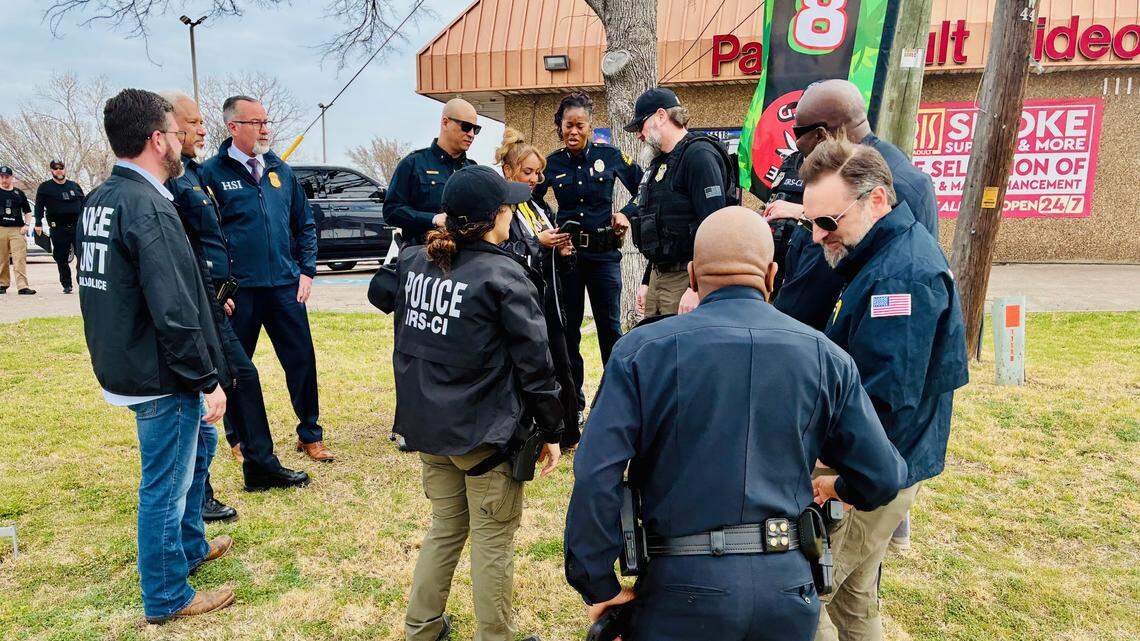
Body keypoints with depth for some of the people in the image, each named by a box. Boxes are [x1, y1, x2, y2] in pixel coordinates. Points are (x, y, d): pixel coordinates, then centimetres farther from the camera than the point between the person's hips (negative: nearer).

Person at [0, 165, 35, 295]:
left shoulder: (18, 193, 14)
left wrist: (26, 224, 5)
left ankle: (22, 286, -13)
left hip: (17, 230, 0)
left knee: (20, 259, -9)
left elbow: (27, 211, 19)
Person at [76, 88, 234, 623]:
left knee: (200, 439, 27)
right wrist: (208, 380, -19)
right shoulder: (149, 208, -23)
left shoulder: (98, 200, 8)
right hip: (160, 377, -10)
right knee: (165, 486, 4)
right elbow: (174, 311, -27)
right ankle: (167, 599, 22)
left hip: (124, 363, 10)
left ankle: (191, 546, 42)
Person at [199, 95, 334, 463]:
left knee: (302, 362, 6)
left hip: (286, 287, 3)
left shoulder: (281, 170, 9)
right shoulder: (211, 173, -4)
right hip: (237, 292, -3)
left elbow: (305, 224, 15)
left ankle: (310, 435, 21)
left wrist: (306, 271, 6)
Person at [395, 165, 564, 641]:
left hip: (428, 425, 7)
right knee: (493, 542, 10)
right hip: (485, 432, -6)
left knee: (446, 528, 23)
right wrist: (551, 431, -4)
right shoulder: (503, 276, -17)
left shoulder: (413, 263, 1)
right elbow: (535, 363, -13)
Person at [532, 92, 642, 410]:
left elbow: (642, 189, 9)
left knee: (609, 325, 3)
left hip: (604, 251, -1)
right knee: (568, 327, 8)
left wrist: (626, 213, -6)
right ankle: (572, 394, 20)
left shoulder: (609, 155, -2)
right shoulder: (552, 163, 2)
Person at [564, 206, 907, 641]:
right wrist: (842, 489, 26)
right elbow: (883, 478, 4)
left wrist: (598, 587, -5)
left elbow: (595, 478, -16)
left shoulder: (641, 351, -9)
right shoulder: (826, 357, 0)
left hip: (683, 591, -2)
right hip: (788, 589, 3)